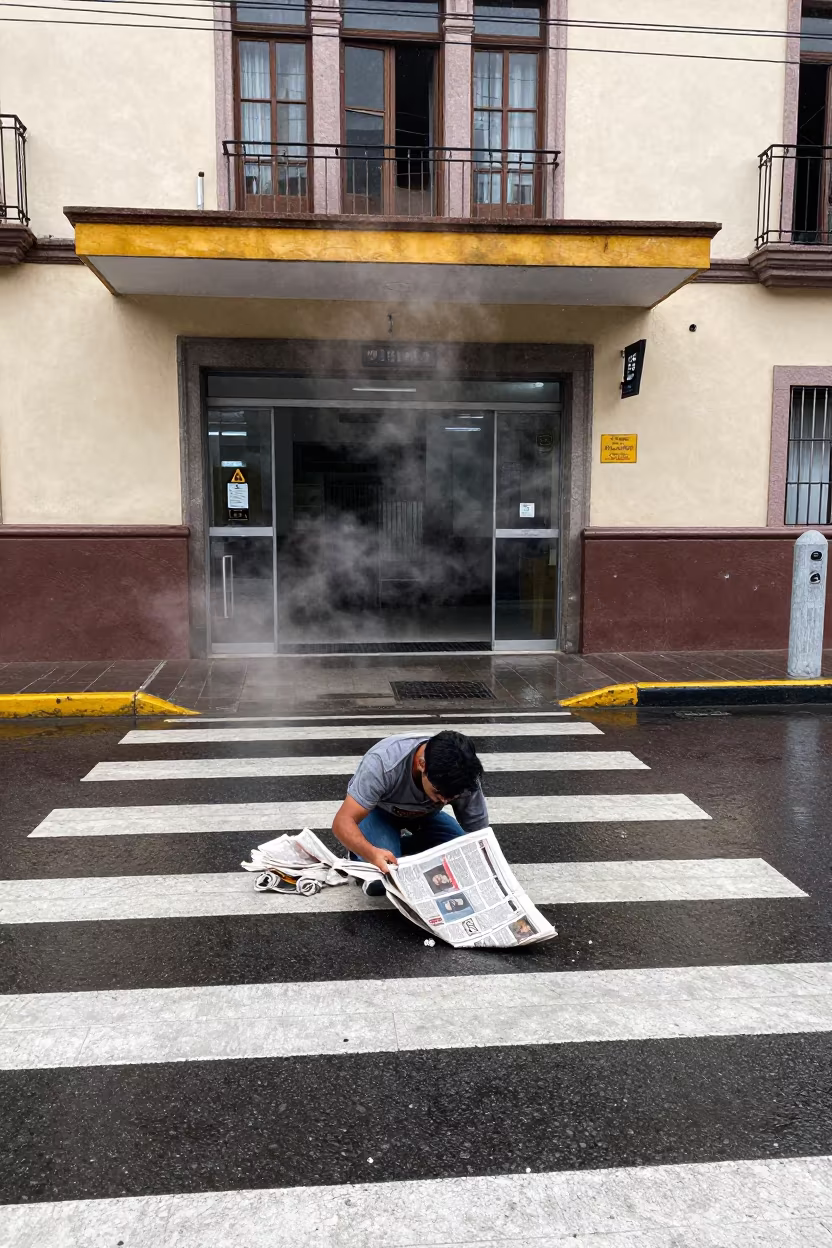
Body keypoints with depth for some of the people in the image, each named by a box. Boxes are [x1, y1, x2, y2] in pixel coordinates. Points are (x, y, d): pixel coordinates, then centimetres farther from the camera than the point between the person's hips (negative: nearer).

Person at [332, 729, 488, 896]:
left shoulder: (464, 778, -31)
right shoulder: (383, 762, -41)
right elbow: (343, 822, -40)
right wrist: (371, 853, -59)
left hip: (424, 813, 4)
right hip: (378, 811, -3)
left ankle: (398, 847, 2)